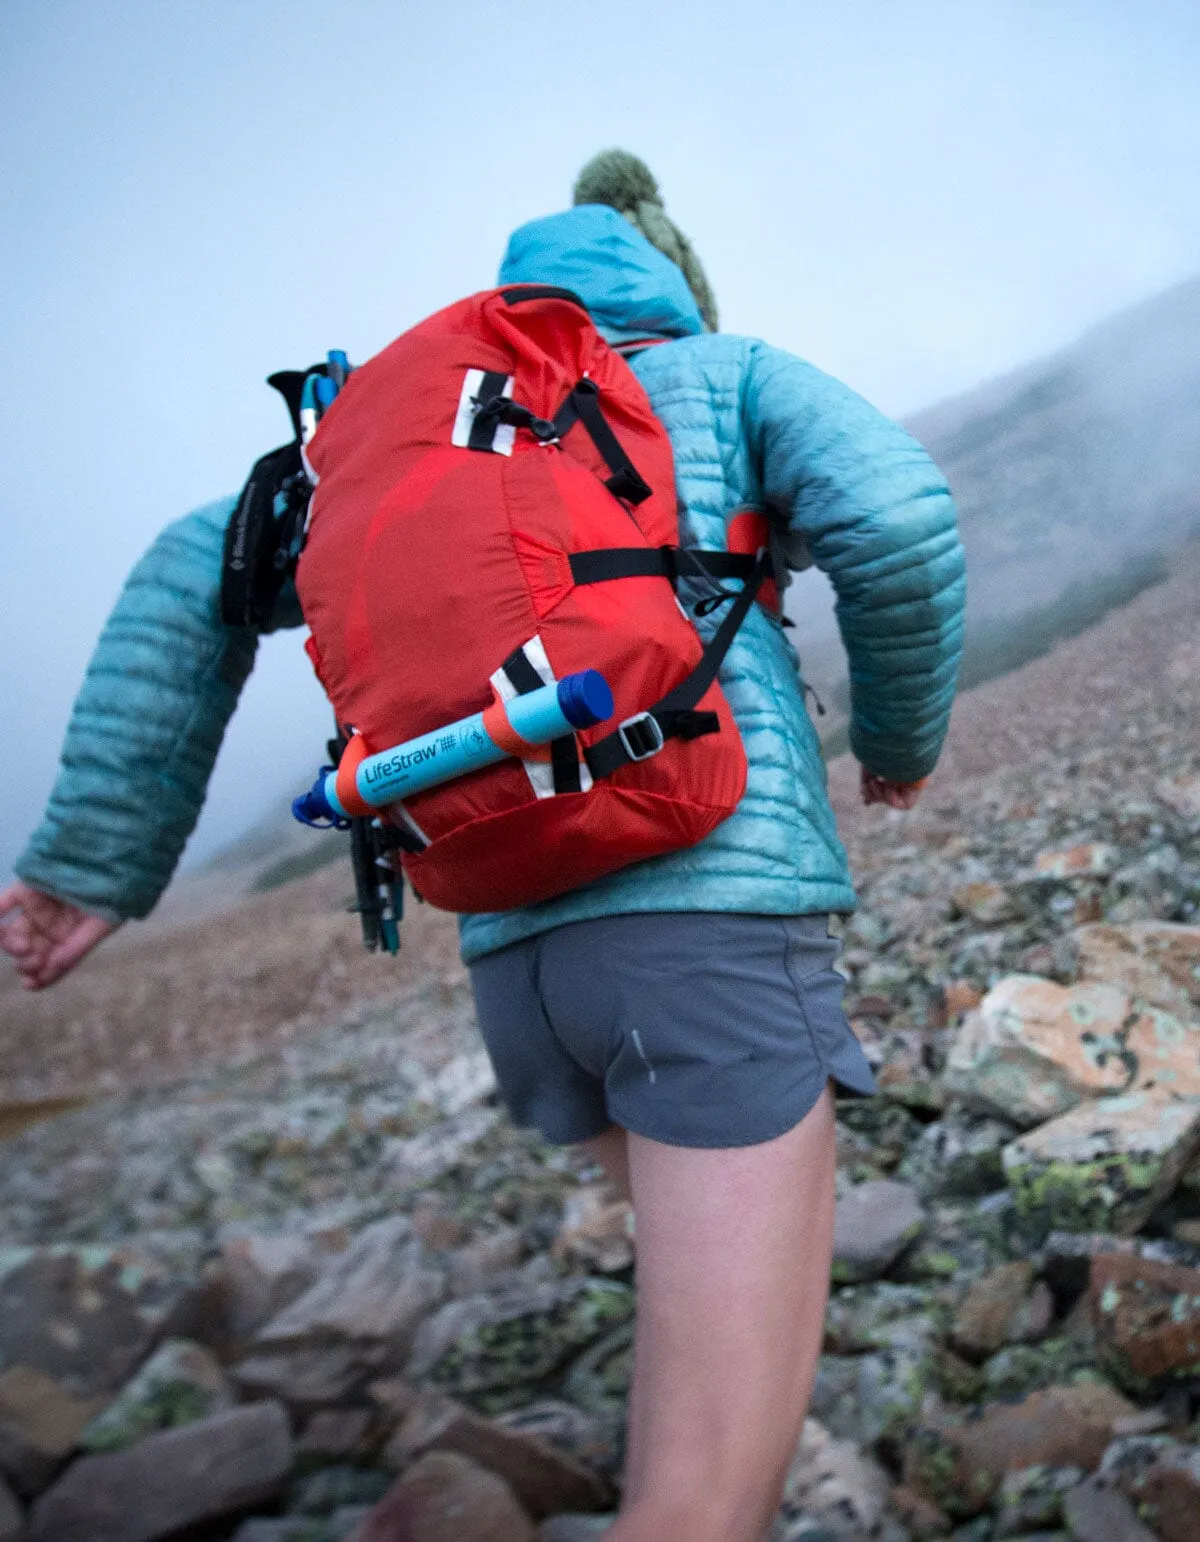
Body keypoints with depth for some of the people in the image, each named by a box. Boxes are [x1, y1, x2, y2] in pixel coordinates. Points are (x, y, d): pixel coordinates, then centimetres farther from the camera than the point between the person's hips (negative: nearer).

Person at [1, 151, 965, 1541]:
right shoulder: (729, 373, 14)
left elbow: (195, 577, 15)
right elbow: (896, 520, -6)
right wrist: (904, 729, 14)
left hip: (522, 957, 6)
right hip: (717, 914, -6)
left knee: (724, 1260, 35)